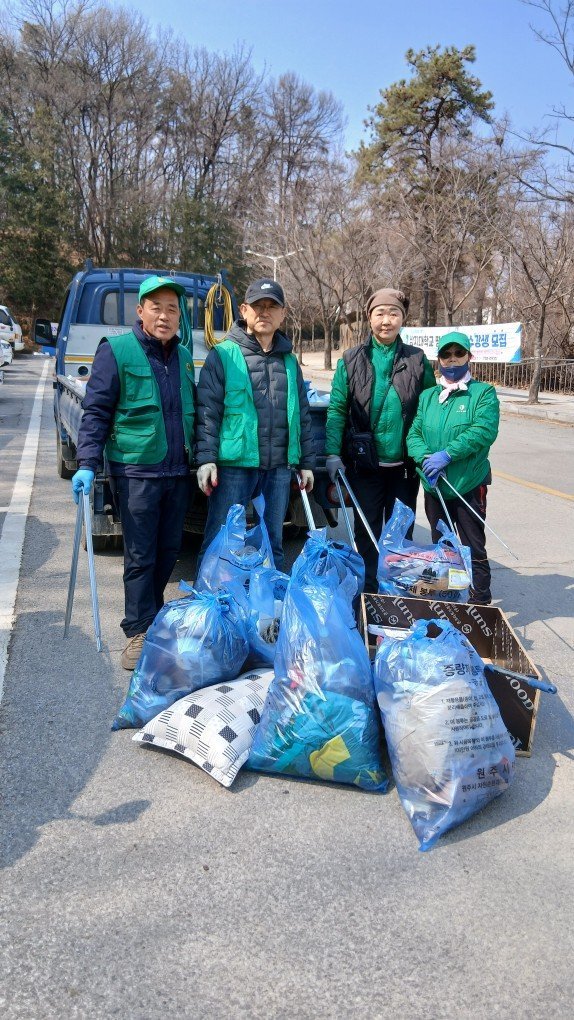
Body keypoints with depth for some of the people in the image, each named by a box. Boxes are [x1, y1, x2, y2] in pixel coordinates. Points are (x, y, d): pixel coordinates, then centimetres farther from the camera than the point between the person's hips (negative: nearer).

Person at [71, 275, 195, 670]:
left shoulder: (183, 356, 13)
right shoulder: (117, 351, -4)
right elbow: (96, 411, -6)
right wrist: (87, 464, -15)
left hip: (178, 471, 6)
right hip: (135, 471, -5)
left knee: (169, 551, 12)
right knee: (140, 557, -1)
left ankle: (153, 615, 31)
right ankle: (139, 632, 10)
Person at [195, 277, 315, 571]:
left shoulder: (289, 361, 15)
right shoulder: (223, 355, -1)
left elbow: (303, 415, 18)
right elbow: (207, 410, -7)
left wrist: (306, 462, 15)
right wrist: (205, 458, -16)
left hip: (279, 468, 5)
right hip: (234, 465, -5)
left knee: (273, 544, 14)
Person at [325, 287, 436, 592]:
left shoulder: (417, 360, 2)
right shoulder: (351, 361, 0)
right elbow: (337, 409, -2)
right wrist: (333, 453, -10)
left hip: (404, 464, 1)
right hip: (364, 462, -1)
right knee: (367, 531, 8)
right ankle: (368, 591, 21)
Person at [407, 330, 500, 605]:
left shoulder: (483, 392, -4)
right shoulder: (428, 396, 10)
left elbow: (484, 430, -18)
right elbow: (414, 433, 1)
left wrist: (447, 455, -24)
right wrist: (426, 458, -18)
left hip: (469, 485, -5)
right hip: (434, 486, 5)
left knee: (473, 549, 2)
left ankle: (480, 604, 13)